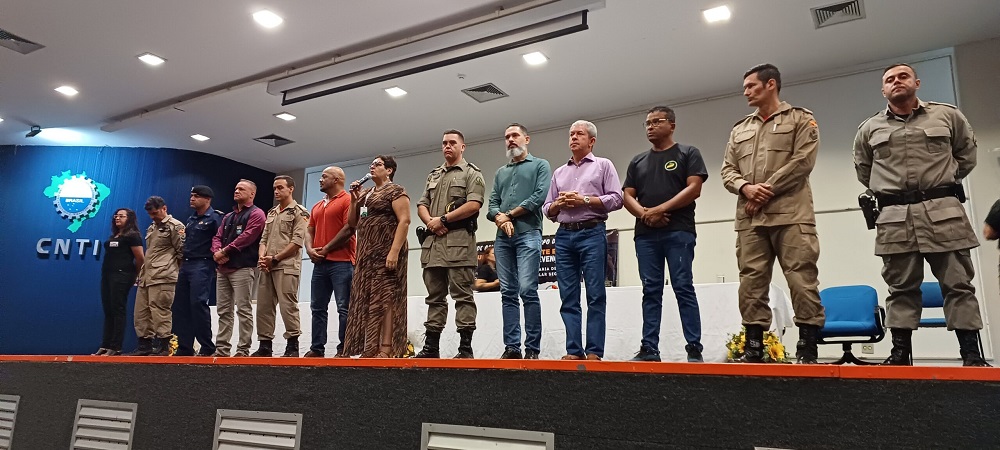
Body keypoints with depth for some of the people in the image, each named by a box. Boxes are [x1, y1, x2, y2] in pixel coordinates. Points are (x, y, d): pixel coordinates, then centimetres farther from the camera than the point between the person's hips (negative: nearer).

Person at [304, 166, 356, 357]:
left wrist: (326, 249, -10)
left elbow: (349, 229, -12)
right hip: (320, 263, 8)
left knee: (344, 308, -5)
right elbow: (310, 230, 19)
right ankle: (317, 348, 13)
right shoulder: (317, 206, 22)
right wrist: (310, 249, -2)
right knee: (318, 307, 8)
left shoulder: (347, 200, -3)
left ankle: (344, 349, -2)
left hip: (341, 262, -8)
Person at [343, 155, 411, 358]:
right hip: (367, 253, 8)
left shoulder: (395, 191, -3)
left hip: (386, 251, -8)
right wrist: (354, 199, 7)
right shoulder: (366, 194, 20)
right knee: (367, 299, 4)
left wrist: (394, 252, -24)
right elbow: (352, 223, 20)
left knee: (385, 297, -11)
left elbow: (404, 220, -14)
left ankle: (387, 349, -12)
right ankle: (371, 349, 7)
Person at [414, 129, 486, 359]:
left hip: (459, 241, -7)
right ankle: (431, 346, 14)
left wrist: (443, 219, -10)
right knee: (435, 296, 9)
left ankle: (465, 347, -4)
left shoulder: (471, 173, 3)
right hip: (433, 242, 7)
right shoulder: (433, 175, 24)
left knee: (462, 295, -6)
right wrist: (430, 222, -3)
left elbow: (474, 204, -11)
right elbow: (421, 205, 18)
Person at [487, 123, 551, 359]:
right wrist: (500, 218, -8)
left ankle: (532, 349, -8)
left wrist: (510, 214, -5)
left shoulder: (540, 165, 9)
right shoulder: (500, 172, 24)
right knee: (508, 293, 3)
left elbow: (540, 196, -7)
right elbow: (492, 204, 15)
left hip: (528, 234, -5)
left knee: (527, 291, -12)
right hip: (503, 238, 5)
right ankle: (511, 347, 5)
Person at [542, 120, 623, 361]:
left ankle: (594, 351, -4)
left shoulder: (603, 165, 10)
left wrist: (584, 200, -9)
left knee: (595, 295, -6)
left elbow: (616, 199, -2)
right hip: (564, 235, 4)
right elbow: (547, 209, 19)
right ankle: (573, 350, 5)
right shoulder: (559, 172, 22)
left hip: (592, 233, -4)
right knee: (568, 297, 1)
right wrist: (559, 203, -2)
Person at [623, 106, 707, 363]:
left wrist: (660, 209, -11)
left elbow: (694, 188, -5)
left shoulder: (688, 154, 8)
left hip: (679, 232, -4)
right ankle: (649, 349, 4)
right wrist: (644, 213, -7)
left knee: (683, 288, -7)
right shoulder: (637, 161, 20)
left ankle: (694, 348, -3)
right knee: (651, 292, 3)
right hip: (645, 234, 4)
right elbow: (627, 196, 13)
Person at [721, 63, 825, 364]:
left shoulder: (800, 119, 9)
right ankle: (754, 350, 6)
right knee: (751, 284, 1)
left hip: (791, 215, -4)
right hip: (749, 218, 5)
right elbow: (727, 170, 15)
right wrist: (746, 188, -6)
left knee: (802, 281, -7)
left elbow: (803, 161, -5)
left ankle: (808, 350, -1)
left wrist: (767, 190, -10)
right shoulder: (739, 130, 23)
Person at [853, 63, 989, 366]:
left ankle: (971, 355, 6)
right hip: (894, 217, 1)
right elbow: (863, 169, 24)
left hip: (943, 211, 0)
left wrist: (945, 182, 15)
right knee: (901, 288, 3)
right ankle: (900, 354, 6)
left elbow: (967, 153, 20)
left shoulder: (947, 115, 9)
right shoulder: (869, 128, 11)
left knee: (958, 283, 1)